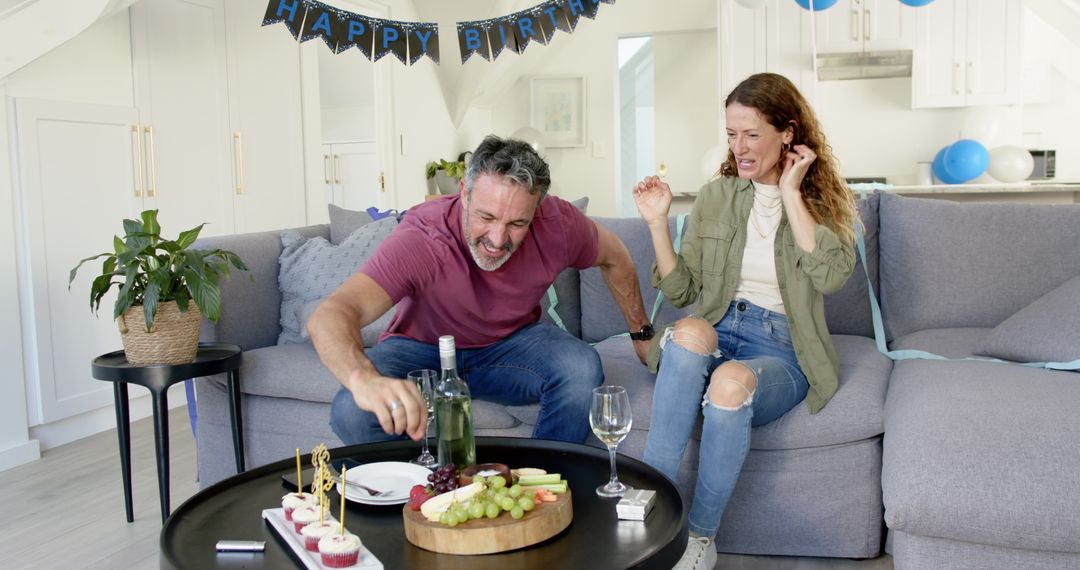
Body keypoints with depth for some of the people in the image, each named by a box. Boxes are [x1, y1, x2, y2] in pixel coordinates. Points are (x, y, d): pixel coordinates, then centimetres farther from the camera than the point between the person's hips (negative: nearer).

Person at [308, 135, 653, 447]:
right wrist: (364, 379, -68)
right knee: (352, 413, -31)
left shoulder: (557, 225, -22)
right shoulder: (419, 239, -34)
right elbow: (330, 316, -47)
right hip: (422, 348, -2)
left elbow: (614, 258, 3)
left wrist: (641, 334, 9)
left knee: (582, 368, -29)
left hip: (511, 342, 3)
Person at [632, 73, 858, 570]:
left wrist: (790, 194, -12)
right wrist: (658, 222, -3)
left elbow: (830, 276, -17)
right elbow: (682, 290, 10)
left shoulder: (822, 201, 5)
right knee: (690, 332, -35)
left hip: (781, 348, -2)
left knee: (731, 382, -36)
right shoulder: (716, 196, 11)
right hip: (717, 332, 2)